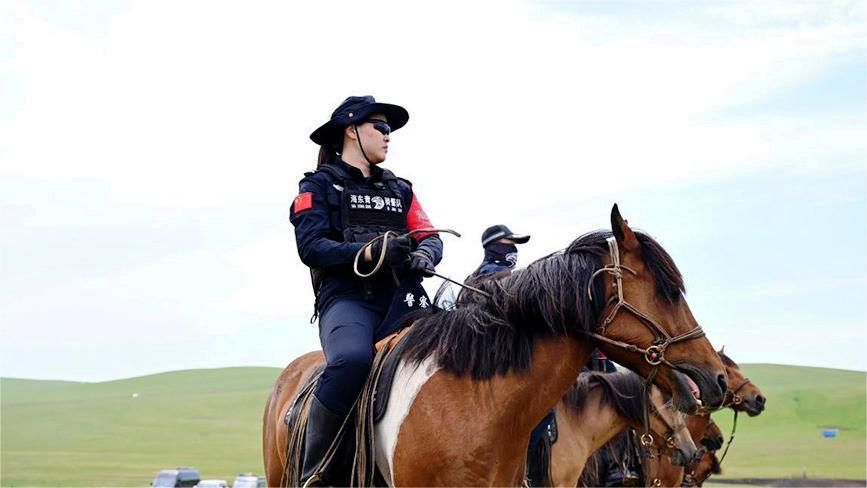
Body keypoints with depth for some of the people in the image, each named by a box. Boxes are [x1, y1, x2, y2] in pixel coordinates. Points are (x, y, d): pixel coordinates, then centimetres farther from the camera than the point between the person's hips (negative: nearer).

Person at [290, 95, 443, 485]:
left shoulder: (399, 189, 27)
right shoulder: (319, 185, 12)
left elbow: (430, 238, 17)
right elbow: (311, 246, -3)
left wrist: (424, 255, -8)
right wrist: (369, 253, -19)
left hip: (401, 295, 5)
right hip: (346, 295, -5)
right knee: (352, 359, -36)